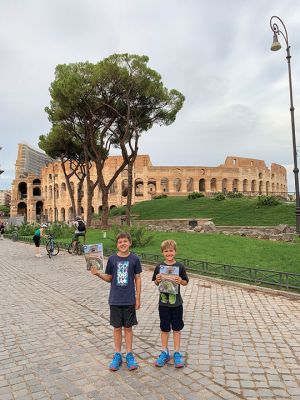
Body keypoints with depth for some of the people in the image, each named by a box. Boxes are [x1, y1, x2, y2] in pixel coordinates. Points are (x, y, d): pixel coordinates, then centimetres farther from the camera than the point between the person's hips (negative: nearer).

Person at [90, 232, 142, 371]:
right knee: (117, 328, 12)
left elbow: (138, 279, 0)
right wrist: (98, 273, -12)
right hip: (115, 300, 1)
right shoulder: (112, 259, -3)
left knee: (128, 327, 10)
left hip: (129, 300, -1)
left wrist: (138, 298, -1)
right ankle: (117, 355, 26)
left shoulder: (134, 259, -6)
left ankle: (129, 355, 25)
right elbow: (109, 278, 5)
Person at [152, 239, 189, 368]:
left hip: (176, 303, -1)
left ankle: (177, 353, 27)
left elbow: (186, 282, 1)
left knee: (177, 328, 12)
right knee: (164, 328, 13)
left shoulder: (180, 266, -8)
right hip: (163, 303, 1)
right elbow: (156, 283, 5)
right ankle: (164, 353, 28)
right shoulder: (159, 267, -4)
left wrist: (180, 281, -20)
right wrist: (157, 280, -16)